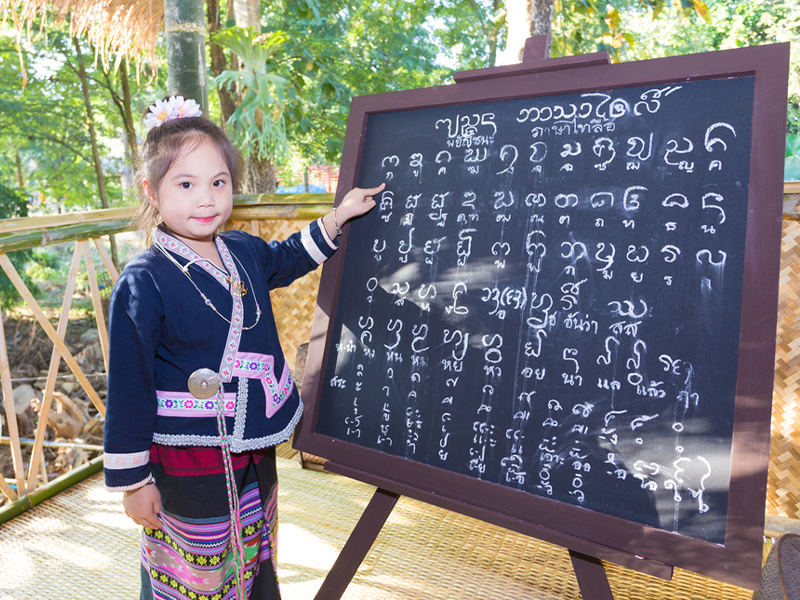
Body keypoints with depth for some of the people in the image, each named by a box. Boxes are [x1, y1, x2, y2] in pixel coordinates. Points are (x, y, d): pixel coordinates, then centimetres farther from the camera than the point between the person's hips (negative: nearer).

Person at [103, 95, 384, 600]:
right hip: (188, 464, -6)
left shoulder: (246, 252, -1)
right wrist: (133, 480, -9)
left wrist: (338, 217, 18)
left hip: (256, 450, 6)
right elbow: (128, 388, -14)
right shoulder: (143, 282, -19)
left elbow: (288, 259, 24)